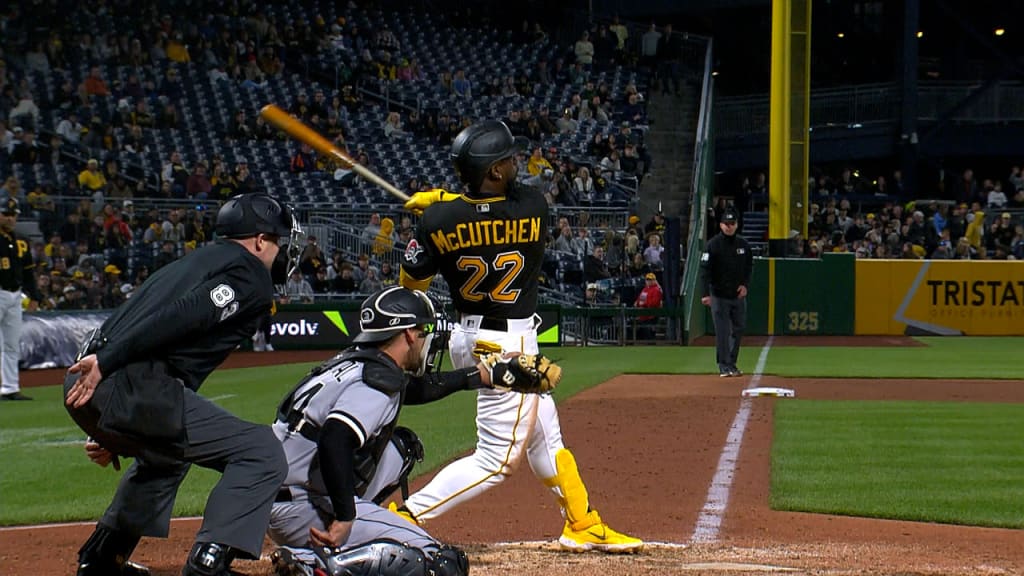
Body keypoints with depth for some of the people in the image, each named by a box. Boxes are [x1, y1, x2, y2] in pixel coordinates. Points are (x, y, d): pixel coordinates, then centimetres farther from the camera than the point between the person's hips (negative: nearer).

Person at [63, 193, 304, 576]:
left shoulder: (195, 262, 30)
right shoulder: (250, 275, 2)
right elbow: (178, 317, -15)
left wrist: (111, 433, 28)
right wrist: (105, 363, -23)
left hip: (87, 386, 9)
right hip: (130, 392, -9)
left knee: (164, 455, 38)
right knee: (261, 454, -6)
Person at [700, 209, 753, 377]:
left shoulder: (743, 244, 7)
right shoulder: (713, 244, -7)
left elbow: (749, 266, 16)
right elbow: (705, 269, -11)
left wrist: (745, 284, 0)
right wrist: (706, 293, -19)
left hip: (738, 295, 5)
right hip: (719, 295, -5)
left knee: (738, 329, 8)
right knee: (722, 332, -4)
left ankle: (731, 363, 19)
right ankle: (724, 366, 0)